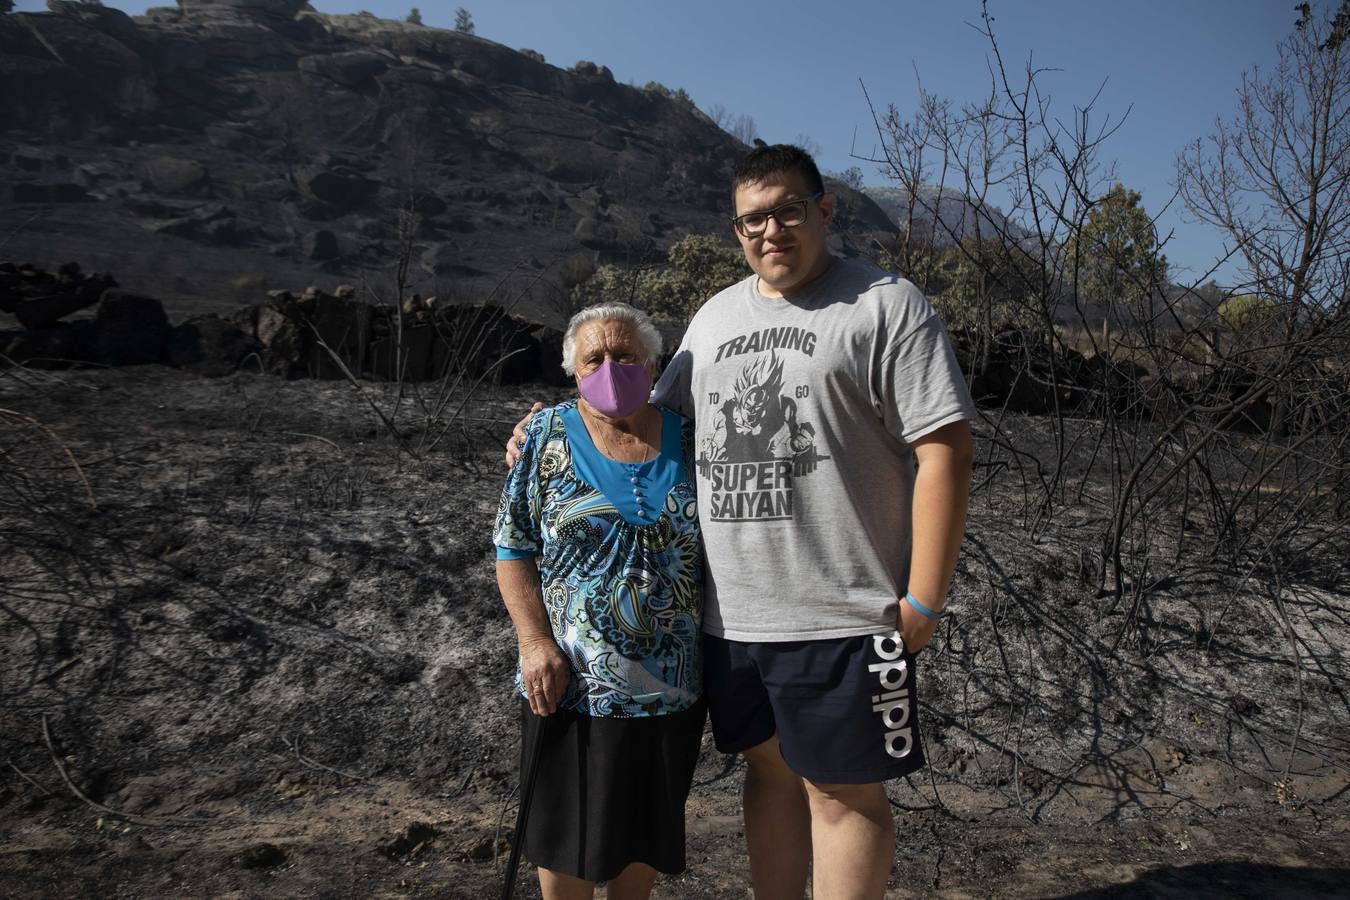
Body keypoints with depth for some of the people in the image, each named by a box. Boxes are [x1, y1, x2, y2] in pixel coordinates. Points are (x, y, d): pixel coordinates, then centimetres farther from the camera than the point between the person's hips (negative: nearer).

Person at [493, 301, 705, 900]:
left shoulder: (688, 441, 1)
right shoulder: (548, 438, -3)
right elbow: (513, 550, -3)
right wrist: (536, 643, -14)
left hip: (671, 686, 2)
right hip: (572, 685, -2)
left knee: (649, 829, 18)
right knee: (567, 833, 12)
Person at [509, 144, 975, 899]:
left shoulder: (887, 305, -6)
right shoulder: (714, 317, 14)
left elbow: (943, 450, -11)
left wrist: (923, 602, -15)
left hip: (843, 616, -5)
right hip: (731, 613, 6)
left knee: (843, 789, 7)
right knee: (771, 769, 19)